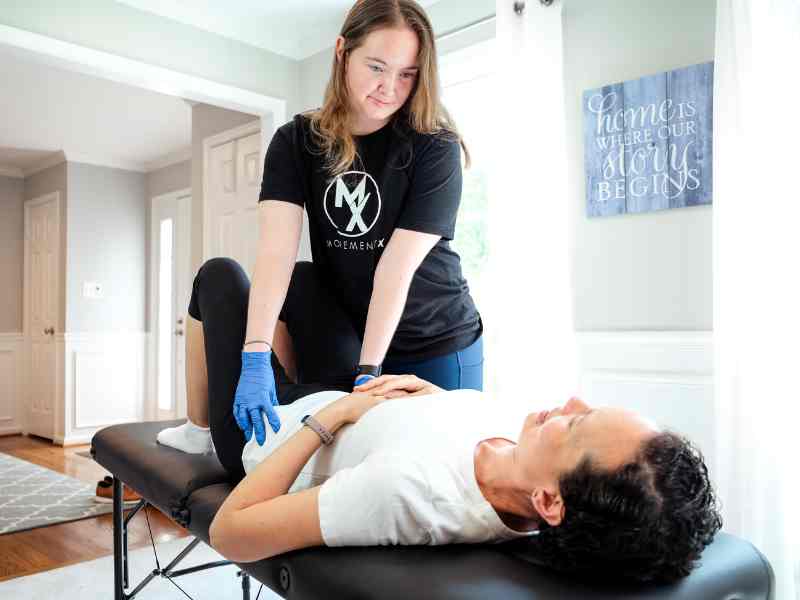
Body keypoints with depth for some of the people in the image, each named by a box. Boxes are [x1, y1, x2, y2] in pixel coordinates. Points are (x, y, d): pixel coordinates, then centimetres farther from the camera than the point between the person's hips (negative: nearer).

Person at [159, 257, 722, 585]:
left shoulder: (415, 490, -49)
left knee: (220, 273, 10)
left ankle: (202, 432, 34)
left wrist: (328, 416, -32)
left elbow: (230, 532, -37)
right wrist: (443, 396, -14)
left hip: (267, 435, -4)